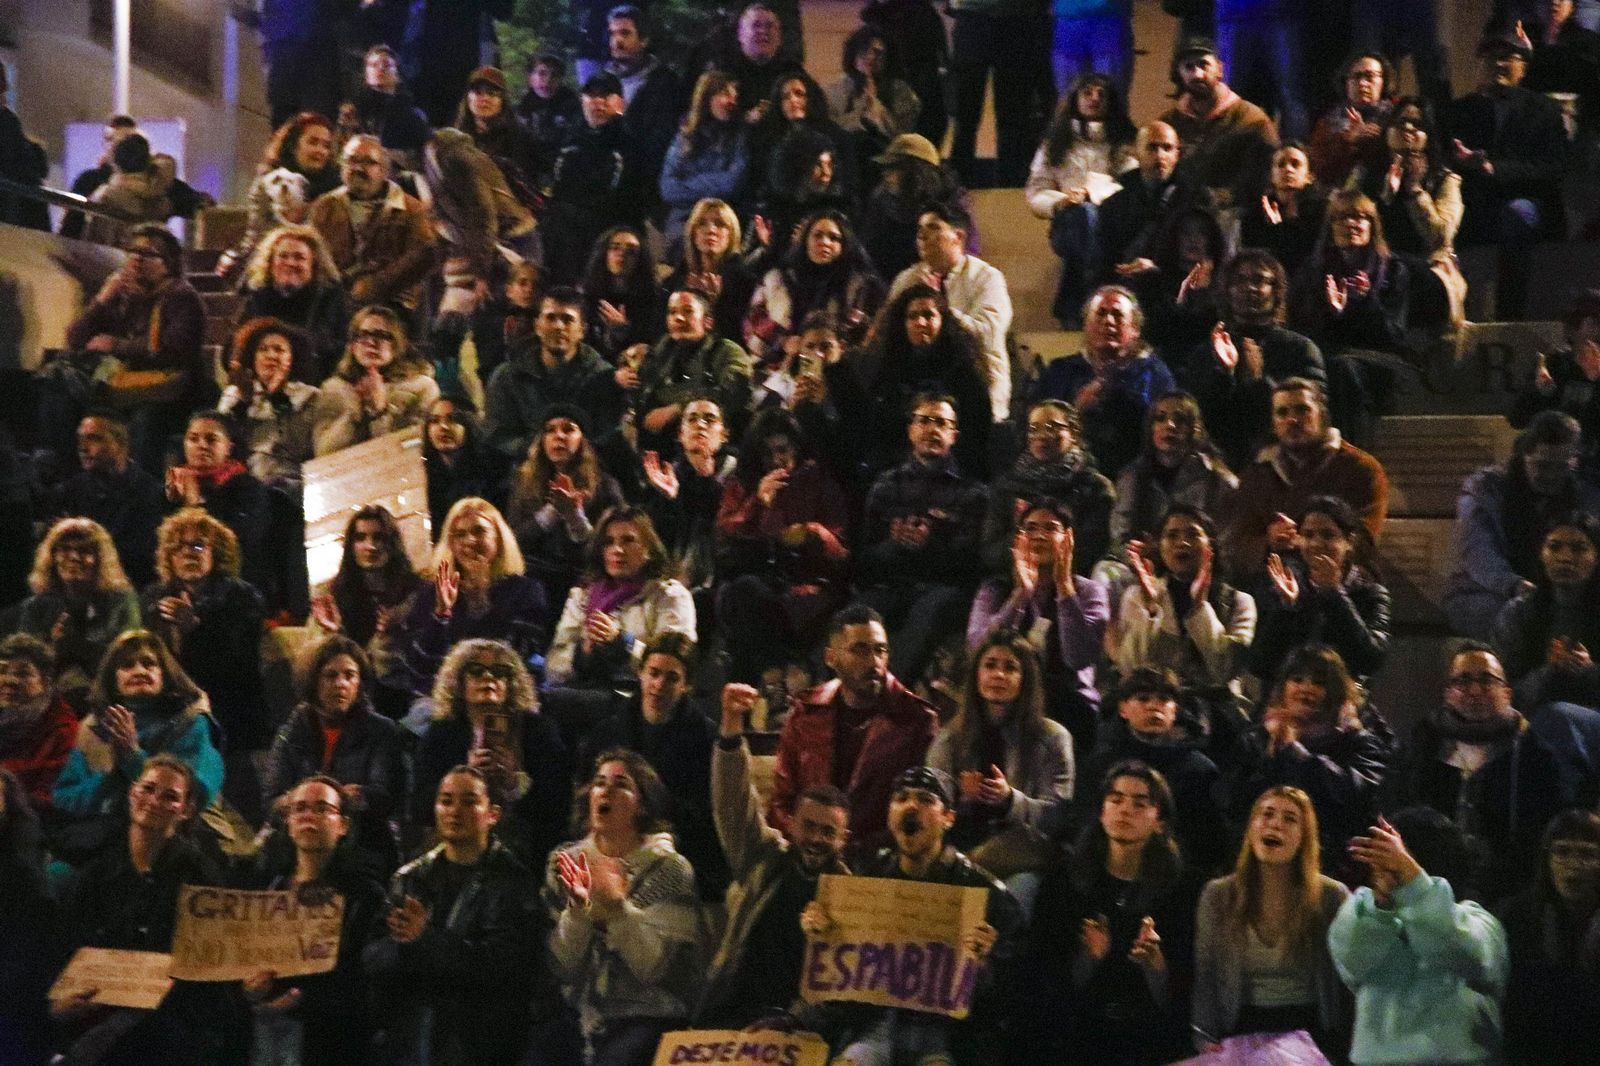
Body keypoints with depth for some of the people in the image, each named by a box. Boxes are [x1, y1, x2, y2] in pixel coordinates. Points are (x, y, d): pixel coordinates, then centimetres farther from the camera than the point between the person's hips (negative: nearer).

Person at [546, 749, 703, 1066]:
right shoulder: (565, 863, 7)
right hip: (581, 1016, 4)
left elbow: (655, 967, -10)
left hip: (647, 1016, -4)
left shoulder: (670, 868, -1)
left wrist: (617, 906, -21)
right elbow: (562, 967, 3)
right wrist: (578, 907, -13)